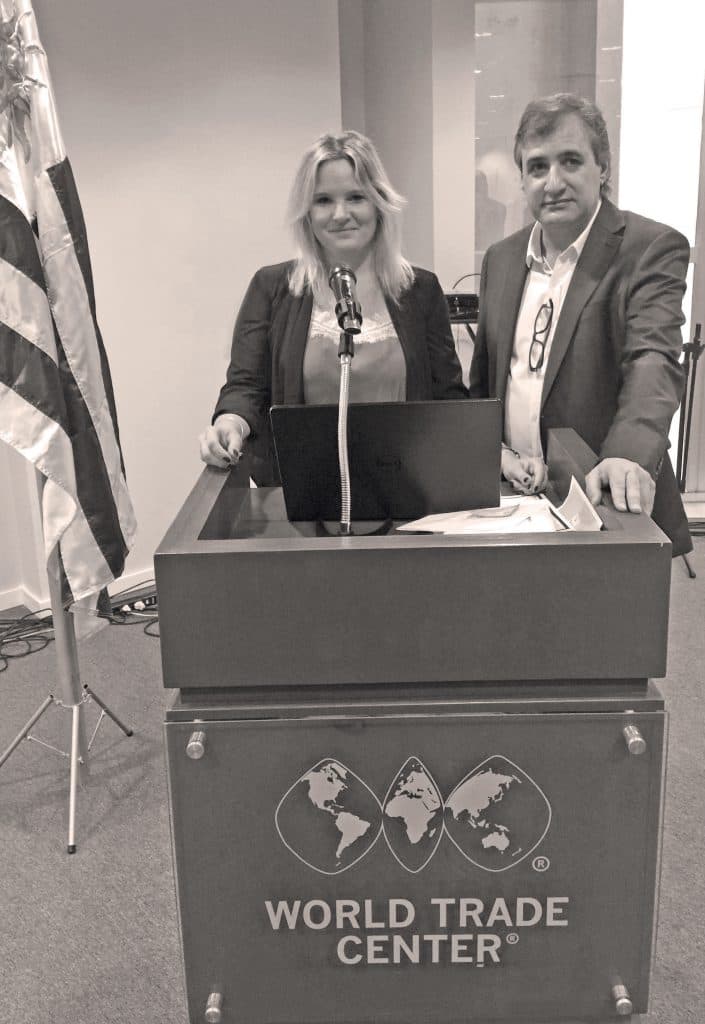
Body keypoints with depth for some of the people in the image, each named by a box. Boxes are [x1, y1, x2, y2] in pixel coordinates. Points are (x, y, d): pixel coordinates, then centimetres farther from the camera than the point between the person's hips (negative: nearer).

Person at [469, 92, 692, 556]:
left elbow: (654, 361, -24)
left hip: (605, 502, -4)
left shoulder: (652, 248, -8)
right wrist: (493, 450, -2)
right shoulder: (501, 258, 9)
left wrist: (628, 454, -41)